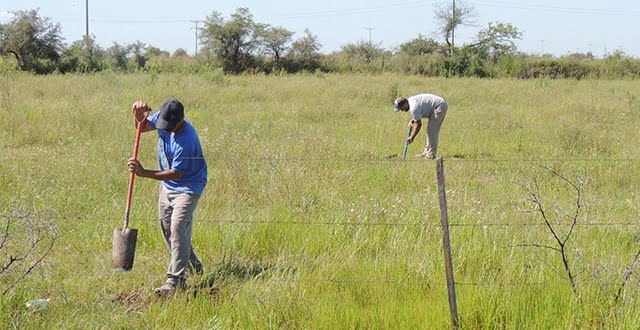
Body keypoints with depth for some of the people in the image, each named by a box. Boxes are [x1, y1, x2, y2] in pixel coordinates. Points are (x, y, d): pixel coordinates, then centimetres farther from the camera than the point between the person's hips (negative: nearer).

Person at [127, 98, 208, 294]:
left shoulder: (186, 141, -34)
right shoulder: (163, 118, -11)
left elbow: (176, 174, -30)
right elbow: (143, 127, 9)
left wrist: (144, 173, -34)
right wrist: (139, 114, -14)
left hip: (187, 187, -9)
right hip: (167, 185, 9)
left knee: (178, 228, -20)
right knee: (166, 227, 17)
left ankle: (176, 280, -19)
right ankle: (192, 266, 36)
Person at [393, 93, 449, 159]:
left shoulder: (413, 108, -23)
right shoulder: (410, 101, 8)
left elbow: (419, 124, -19)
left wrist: (412, 137, -9)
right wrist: (412, 120, 8)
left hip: (439, 107, -11)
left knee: (432, 131, -11)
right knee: (431, 131, 14)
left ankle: (431, 154, -10)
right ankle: (427, 152, 18)